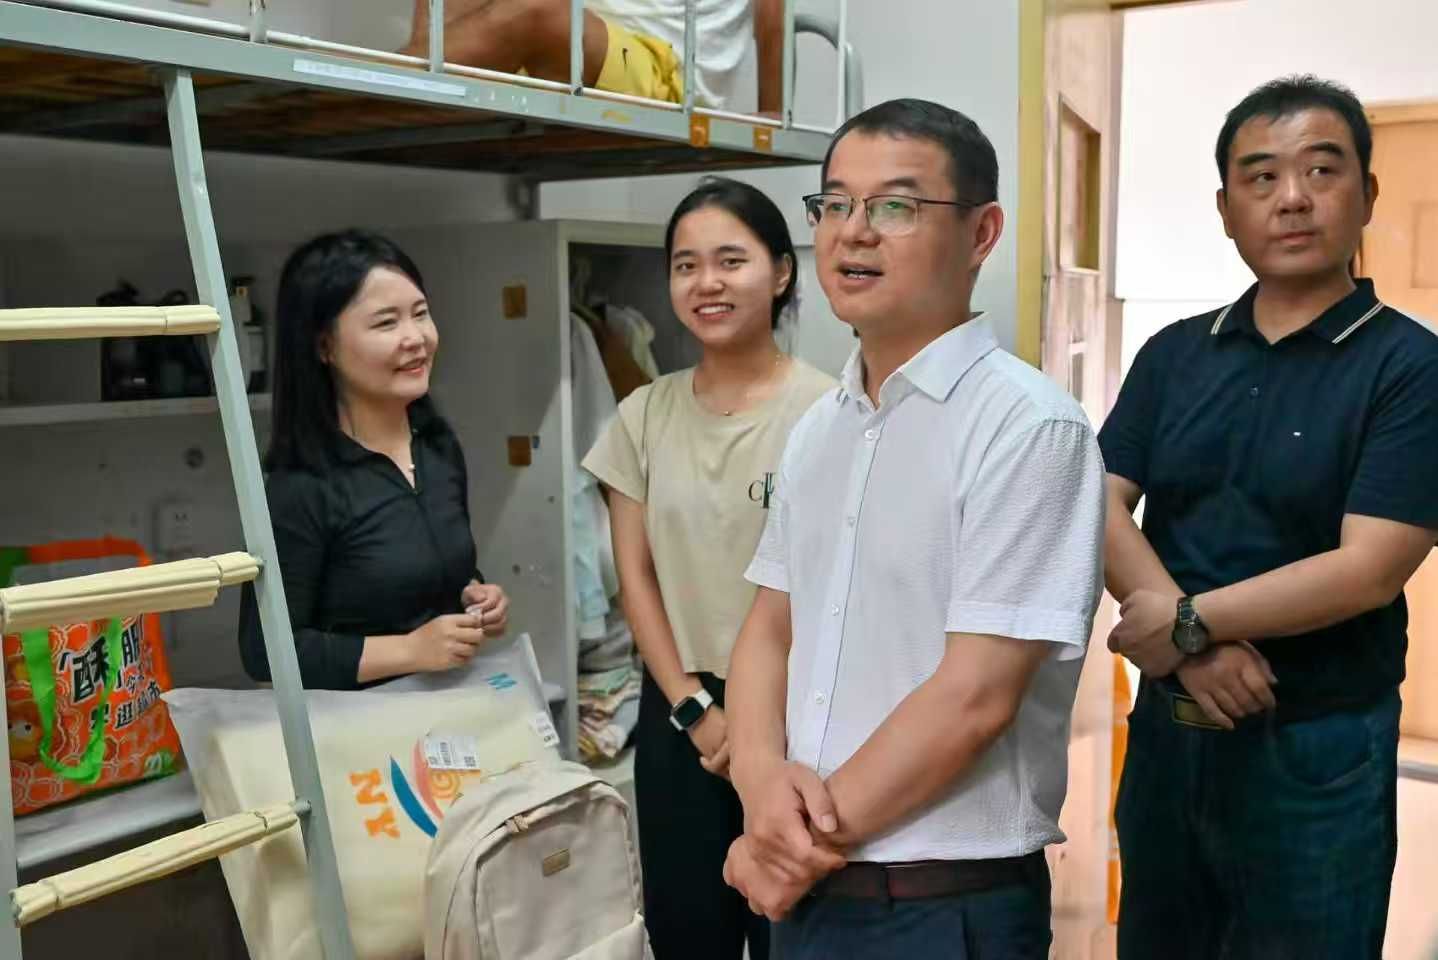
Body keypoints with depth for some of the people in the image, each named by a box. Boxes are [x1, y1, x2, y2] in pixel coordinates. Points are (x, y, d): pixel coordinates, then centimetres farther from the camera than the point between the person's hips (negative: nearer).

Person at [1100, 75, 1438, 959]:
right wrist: (1199, 644, -19)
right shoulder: (1174, 354, 5)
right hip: (1167, 723, 5)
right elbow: (1100, 506, -5)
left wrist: (1189, 622, -16)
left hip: (1319, 743, -4)